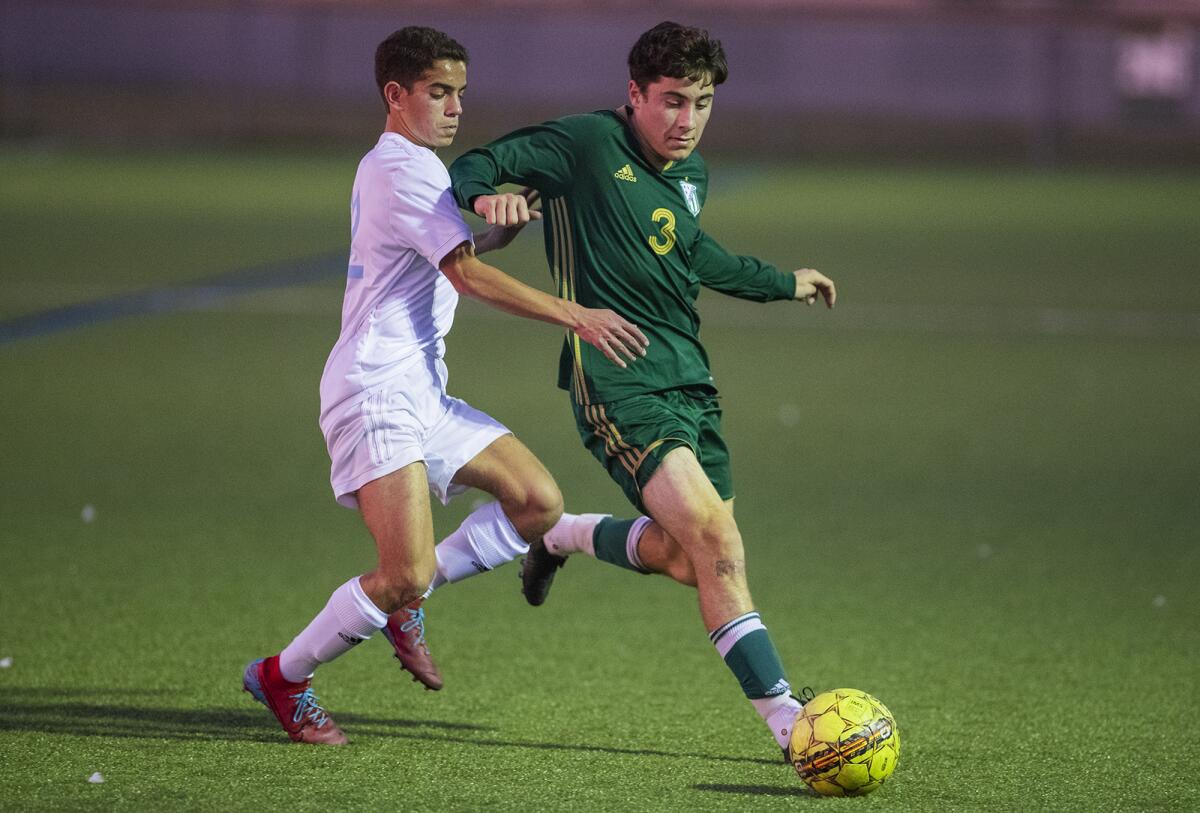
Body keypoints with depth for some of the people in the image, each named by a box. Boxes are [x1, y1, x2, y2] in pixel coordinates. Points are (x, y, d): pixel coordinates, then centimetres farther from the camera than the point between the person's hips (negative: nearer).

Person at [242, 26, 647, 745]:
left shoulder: (394, 167, 20)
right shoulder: (405, 170, -12)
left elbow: (456, 252, 30)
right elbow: (468, 275, -20)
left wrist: (505, 218, 10)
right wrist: (575, 316, -24)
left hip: (422, 396, 10)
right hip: (377, 395, -10)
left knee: (539, 502, 1)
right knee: (408, 574, -17)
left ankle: (403, 599, 11)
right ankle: (283, 678, 2)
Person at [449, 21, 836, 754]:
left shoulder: (693, 174, 15)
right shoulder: (587, 144, -8)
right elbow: (475, 167, -5)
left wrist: (782, 283, 46)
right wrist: (486, 199, -29)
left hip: (688, 377, 8)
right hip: (618, 381, -8)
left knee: (691, 561, 7)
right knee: (712, 535, -21)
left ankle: (565, 536, 35)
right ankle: (785, 717, -21)